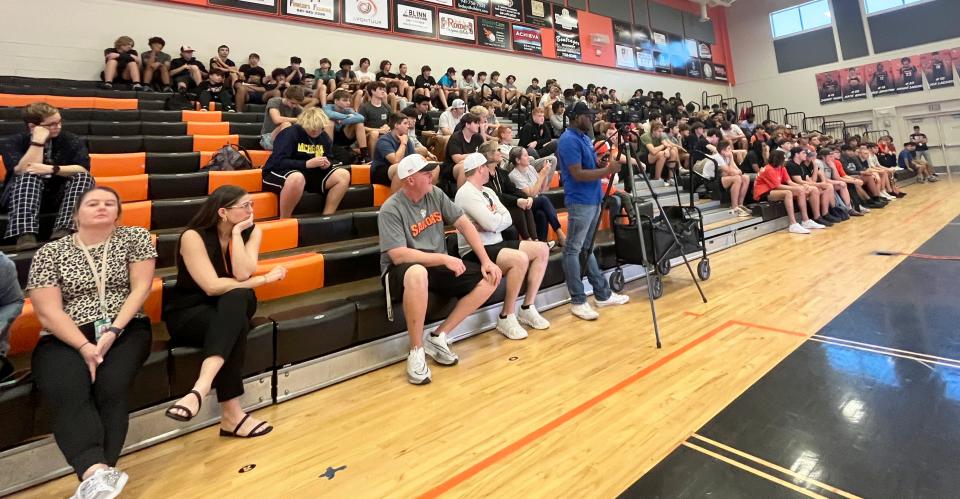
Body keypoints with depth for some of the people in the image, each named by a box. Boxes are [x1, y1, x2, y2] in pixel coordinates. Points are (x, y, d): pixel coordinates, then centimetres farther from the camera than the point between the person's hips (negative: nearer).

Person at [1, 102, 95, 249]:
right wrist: (38, 141, -23)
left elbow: (83, 169, -16)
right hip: (23, 195, -1)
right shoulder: (12, 142, -5)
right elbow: (24, 171, -22)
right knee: (29, 176, -32)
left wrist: (52, 169, -30)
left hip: (60, 193, 1)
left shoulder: (72, 140, -2)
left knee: (83, 177, -27)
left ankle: (63, 232, -46)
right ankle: (25, 235, -47)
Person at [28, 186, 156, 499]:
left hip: (125, 330, 0)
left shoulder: (135, 237, 8)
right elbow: (48, 312, -2)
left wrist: (112, 331, -14)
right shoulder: (49, 254, 7)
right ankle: (98, 473, -43)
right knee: (69, 395, -30)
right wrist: (85, 347, -18)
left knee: (111, 389, -29)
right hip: (66, 337, 0)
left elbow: (141, 287, 0)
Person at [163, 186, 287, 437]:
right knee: (236, 326, -35)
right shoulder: (193, 236, -15)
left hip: (233, 308, 4)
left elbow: (242, 275, -17)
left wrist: (236, 233, -19)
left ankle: (201, 388, -46)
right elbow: (213, 286, -24)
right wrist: (265, 279, -21)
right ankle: (231, 414, -36)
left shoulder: (252, 231, -3)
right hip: (188, 313, -3)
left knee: (236, 296, -34)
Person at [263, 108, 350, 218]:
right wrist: (307, 163, -30)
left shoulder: (324, 136, 3)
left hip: (309, 174, 7)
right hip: (278, 173, -6)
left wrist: (327, 164, -12)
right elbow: (278, 162, -23)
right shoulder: (290, 133, -16)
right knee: (297, 178, -43)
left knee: (343, 175, -11)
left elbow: (329, 159, 14)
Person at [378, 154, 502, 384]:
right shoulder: (391, 210, -15)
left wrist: (485, 260, -6)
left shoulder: (435, 194, 2)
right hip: (402, 270, -6)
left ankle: (438, 337, -7)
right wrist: (445, 258, -21)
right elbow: (399, 256, -24)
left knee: (489, 279, -8)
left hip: (439, 266, 7)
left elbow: (463, 223, 3)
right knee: (418, 274, -43)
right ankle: (416, 350, -23)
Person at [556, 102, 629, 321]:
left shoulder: (584, 137, 16)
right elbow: (578, 174, -20)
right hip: (580, 202, -10)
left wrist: (607, 164, 4)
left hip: (593, 199, 10)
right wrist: (607, 170, -18)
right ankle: (578, 301, 2)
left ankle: (602, 294, 22)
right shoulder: (569, 140, -14)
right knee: (573, 249, -4)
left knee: (588, 247, 14)